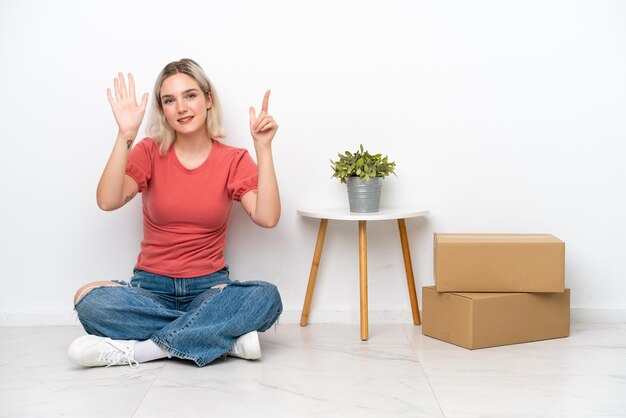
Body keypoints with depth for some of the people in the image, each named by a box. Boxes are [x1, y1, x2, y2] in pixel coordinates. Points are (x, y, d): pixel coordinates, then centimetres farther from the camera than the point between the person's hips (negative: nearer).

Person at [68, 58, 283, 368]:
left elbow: (267, 217, -15)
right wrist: (126, 134, -22)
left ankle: (134, 349, -25)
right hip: (151, 287, 1)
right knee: (89, 299, -29)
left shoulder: (234, 160, 1)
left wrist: (263, 148, -19)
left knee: (266, 297, -31)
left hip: (209, 287, 0)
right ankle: (226, 337, -24)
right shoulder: (150, 152, 2)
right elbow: (108, 201, -16)